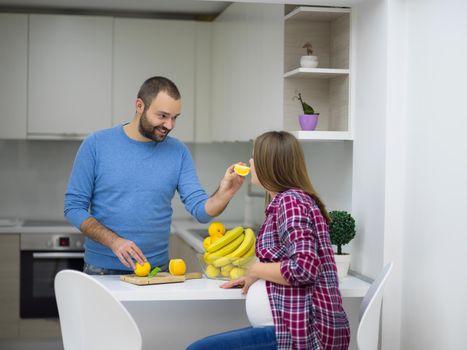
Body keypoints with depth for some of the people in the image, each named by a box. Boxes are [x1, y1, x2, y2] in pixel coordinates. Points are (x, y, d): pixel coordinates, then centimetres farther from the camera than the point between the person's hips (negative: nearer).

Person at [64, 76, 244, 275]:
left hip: (156, 271, 1)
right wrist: (114, 241, -18)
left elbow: (201, 210, -5)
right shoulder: (96, 145, -5)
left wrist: (224, 193, -26)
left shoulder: (178, 152, 0)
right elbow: (73, 208, -5)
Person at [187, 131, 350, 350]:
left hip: (305, 332, -10)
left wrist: (256, 270, -9)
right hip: (300, 327, 10)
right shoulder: (292, 199, 17)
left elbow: (304, 268, -24)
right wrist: (250, 278, 11)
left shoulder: (290, 201, -13)